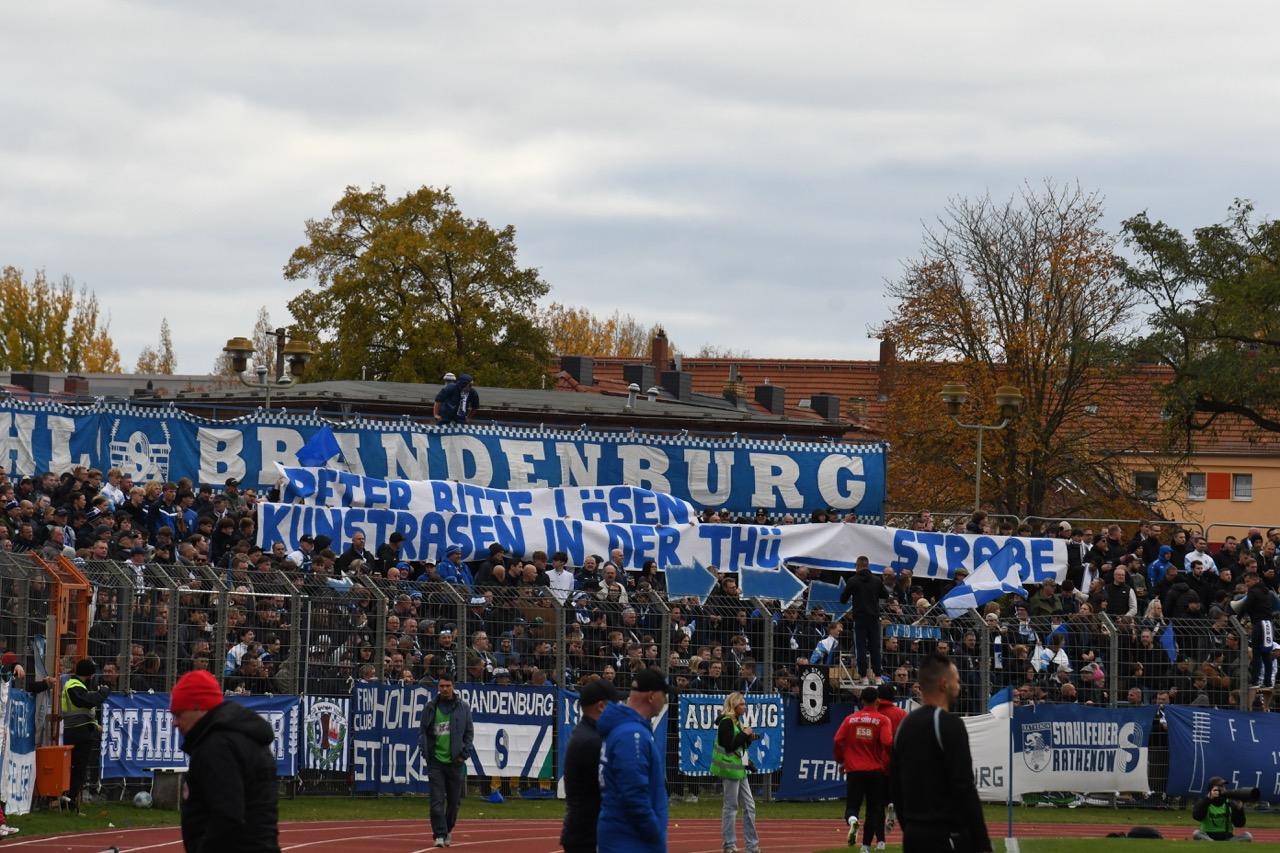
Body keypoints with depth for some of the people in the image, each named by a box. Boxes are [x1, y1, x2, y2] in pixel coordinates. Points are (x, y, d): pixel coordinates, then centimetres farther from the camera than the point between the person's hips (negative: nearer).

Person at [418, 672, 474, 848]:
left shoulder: (463, 707, 4)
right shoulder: (430, 707, 4)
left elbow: (469, 732, 8)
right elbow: (422, 731, 8)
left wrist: (464, 753, -2)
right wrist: (424, 750, -5)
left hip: (455, 761, 1)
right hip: (435, 761, -1)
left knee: (455, 800, 9)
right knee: (437, 800, -7)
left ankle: (447, 829, 29)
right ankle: (439, 834, -6)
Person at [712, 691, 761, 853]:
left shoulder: (736, 722, 15)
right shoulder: (726, 722, -13)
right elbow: (729, 745, -21)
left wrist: (748, 738, 3)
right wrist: (744, 734, -14)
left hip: (740, 769, 10)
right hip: (730, 768, -10)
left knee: (749, 806, 10)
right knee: (731, 807, -4)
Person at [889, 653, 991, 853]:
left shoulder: (905, 725, 13)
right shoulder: (949, 725, -13)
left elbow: (894, 788, 18)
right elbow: (964, 789, -19)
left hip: (913, 836, 9)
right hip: (947, 837, -9)